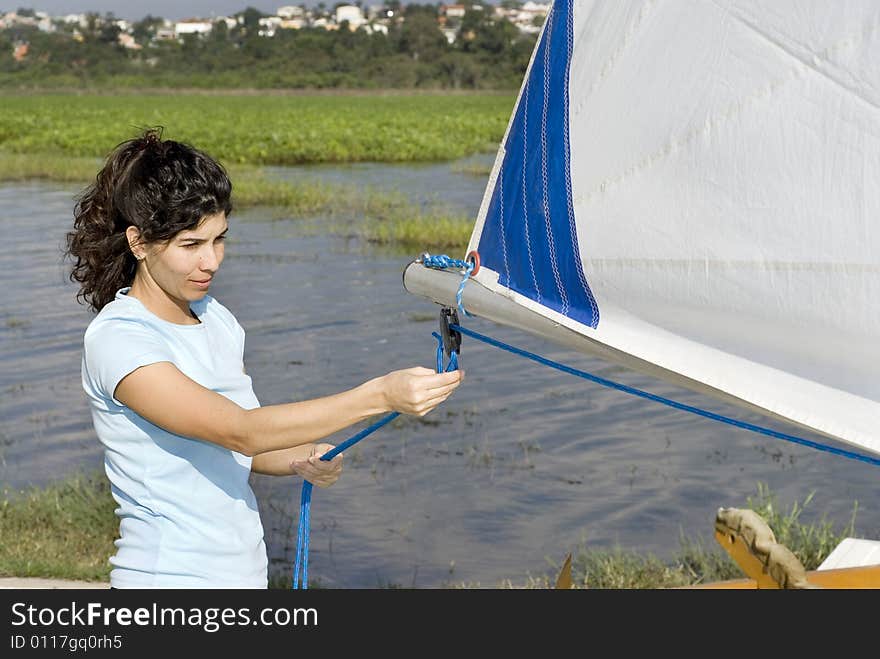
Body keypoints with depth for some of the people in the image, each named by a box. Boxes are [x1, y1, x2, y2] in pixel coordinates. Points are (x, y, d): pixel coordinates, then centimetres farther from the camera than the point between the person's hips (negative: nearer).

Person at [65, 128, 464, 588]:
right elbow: (239, 429, -26)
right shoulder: (116, 339, -16)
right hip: (167, 576, -6)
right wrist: (378, 396, -31)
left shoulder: (216, 319, 6)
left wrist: (303, 460, -4)